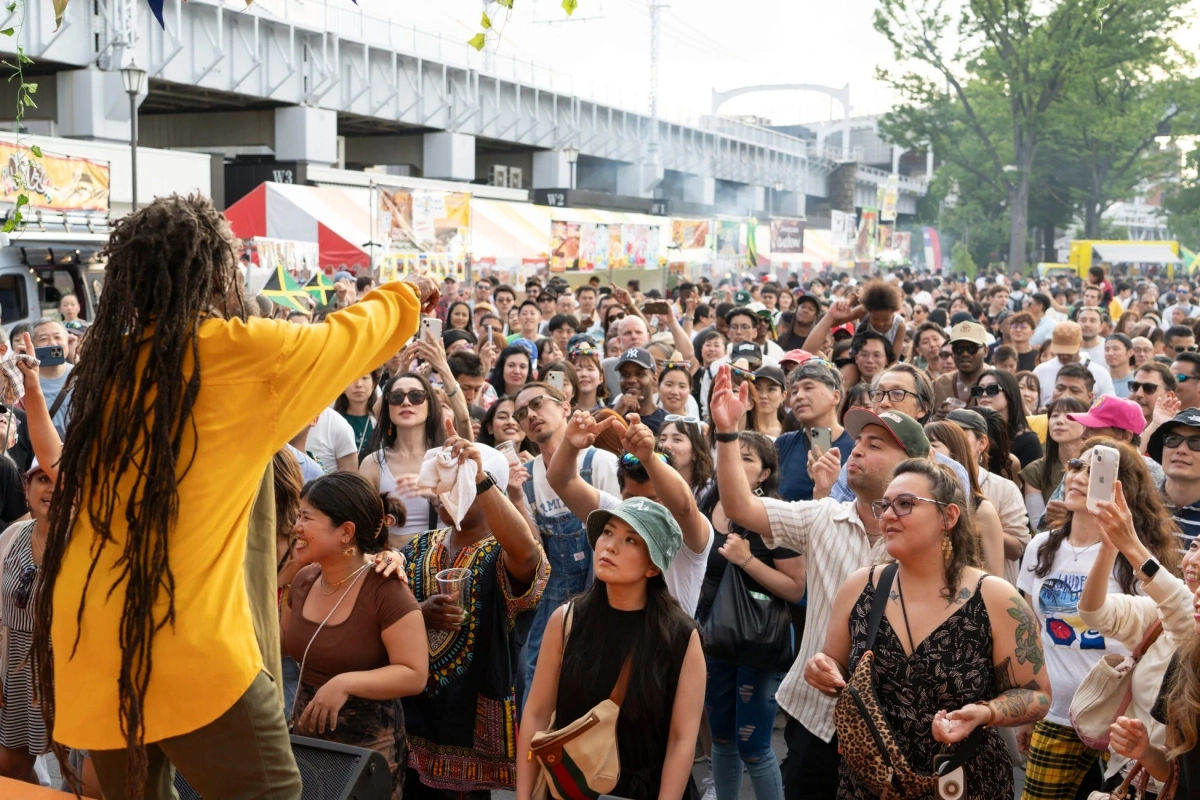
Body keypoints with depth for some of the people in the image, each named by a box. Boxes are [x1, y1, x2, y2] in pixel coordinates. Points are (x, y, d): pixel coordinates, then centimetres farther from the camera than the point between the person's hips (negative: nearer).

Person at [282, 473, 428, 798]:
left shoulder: (386, 591, -21)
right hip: (305, 732, 7)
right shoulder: (304, 580, 0)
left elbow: (415, 674, -22)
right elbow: (284, 643, 18)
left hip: (367, 742, -6)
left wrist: (344, 683, -30)